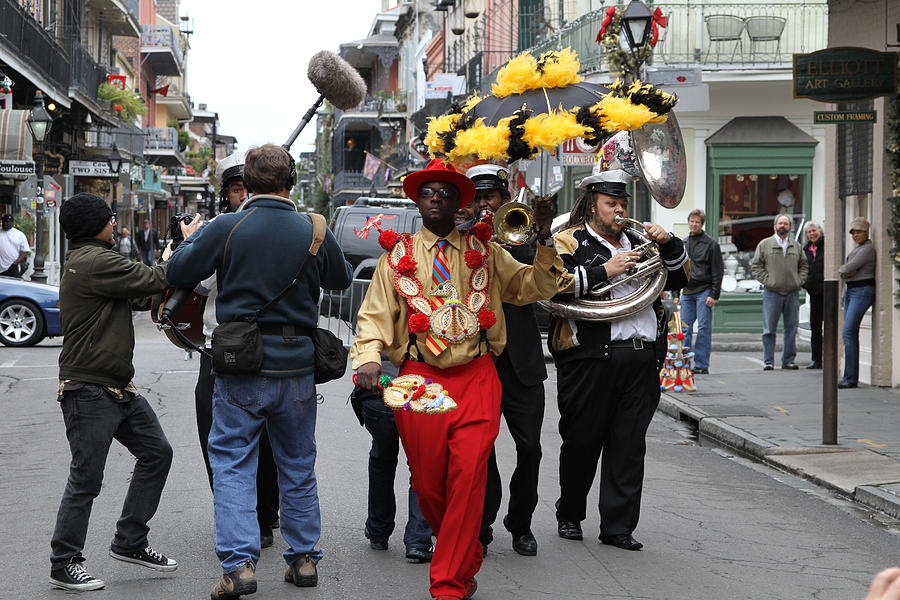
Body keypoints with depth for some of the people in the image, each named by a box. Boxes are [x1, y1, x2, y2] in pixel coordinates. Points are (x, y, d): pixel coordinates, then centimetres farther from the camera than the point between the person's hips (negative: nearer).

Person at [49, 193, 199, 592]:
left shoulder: (86, 260, 17)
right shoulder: (94, 262, -17)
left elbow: (137, 297, 18)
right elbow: (155, 280, -18)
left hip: (118, 389, 11)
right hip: (88, 390, -11)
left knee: (156, 453, 12)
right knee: (86, 480, -4)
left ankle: (129, 543, 20)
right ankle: (63, 564, 8)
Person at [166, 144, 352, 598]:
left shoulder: (226, 228, -10)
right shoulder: (314, 232, -1)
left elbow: (178, 273, -5)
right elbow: (341, 279, 16)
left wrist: (189, 240, 15)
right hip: (297, 365, 3)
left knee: (232, 462, 4)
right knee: (298, 465, 16)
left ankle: (239, 563, -6)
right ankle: (304, 557, 23)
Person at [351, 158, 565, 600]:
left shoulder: (484, 251, 13)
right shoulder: (398, 255, 11)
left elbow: (533, 288, 10)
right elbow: (375, 314, 5)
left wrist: (543, 244, -5)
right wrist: (368, 358, -13)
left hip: (476, 377, -1)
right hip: (419, 378, 1)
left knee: (468, 476, -13)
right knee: (427, 482, 4)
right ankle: (466, 562, 29)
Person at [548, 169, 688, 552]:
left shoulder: (637, 242, 23)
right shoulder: (571, 241, 4)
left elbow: (679, 279, 23)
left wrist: (670, 244, 5)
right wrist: (603, 270, -16)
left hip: (641, 359, 5)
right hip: (591, 358, -5)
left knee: (629, 445, 2)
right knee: (582, 442, 5)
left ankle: (618, 525, 7)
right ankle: (569, 516, 23)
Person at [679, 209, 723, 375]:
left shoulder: (711, 244, -1)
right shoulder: (683, 244, 15)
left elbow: (718, 271, -4)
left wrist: (714, 294, -11)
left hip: (704, 292, -5)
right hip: (687, 292, 5)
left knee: (704, 328, -5)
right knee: (685, 329, 4)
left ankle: (701, 365, -3)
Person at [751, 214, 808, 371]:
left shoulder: (796, 246, 13)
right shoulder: (764, 244, 4)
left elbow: (804, 265, 20)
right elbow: (755, 266, 3)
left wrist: (799, 280, 5)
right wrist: (766, 280, -7)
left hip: (792, 293, 3)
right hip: (772, 292, -3)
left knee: (791, 328, 5)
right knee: (769, 329, -3)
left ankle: (788, 360, 13)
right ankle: (768, 361, 2)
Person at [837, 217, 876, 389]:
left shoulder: (867, 249, -12)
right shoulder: (857, 249, 20)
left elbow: (848, 268, -15)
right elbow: (842, 269, 21)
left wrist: (842, 270, 5)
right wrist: (844, 271, 0)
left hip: (863, 291, -10)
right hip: (851, 291, 10)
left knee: (848, 332, -16)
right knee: (850, 334, 8)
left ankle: (851, 378, -16)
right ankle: (850, 376, 10)